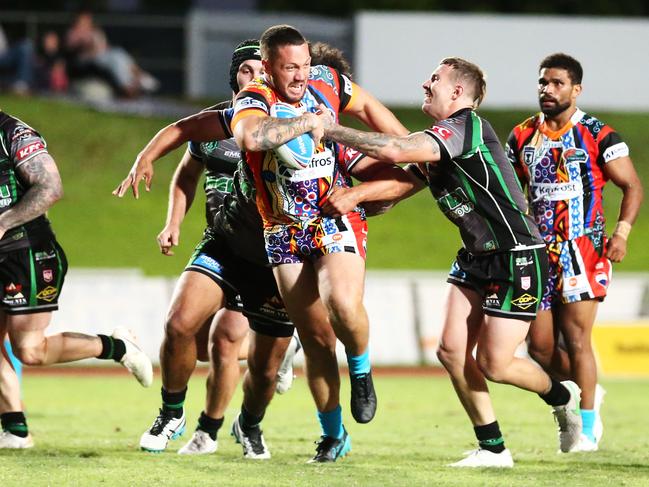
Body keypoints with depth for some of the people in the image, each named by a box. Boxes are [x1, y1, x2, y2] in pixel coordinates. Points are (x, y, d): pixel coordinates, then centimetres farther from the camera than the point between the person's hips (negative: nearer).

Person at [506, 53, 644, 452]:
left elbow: (632, 186, -2)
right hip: (538, 252, 5)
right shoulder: (522, 137, 9)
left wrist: (622, 232, -16)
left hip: (583, 250, -5)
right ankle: (589, 391, 27)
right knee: (540, 347, 1)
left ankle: (589, 425, 3)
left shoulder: (598, 135, -4)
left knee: (576, 338, -9)